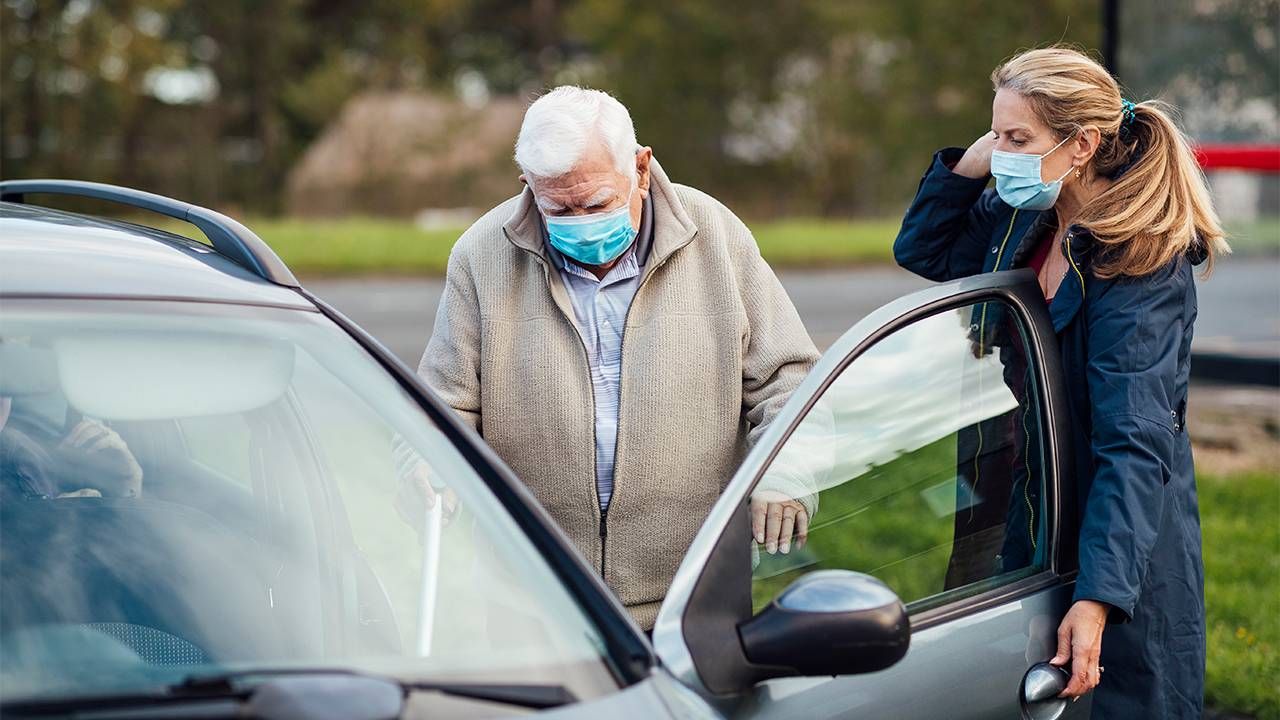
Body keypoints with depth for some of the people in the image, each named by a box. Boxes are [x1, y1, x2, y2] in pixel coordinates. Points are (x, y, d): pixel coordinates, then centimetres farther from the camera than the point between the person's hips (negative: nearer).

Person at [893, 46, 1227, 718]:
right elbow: (922, 251, 18)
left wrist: (1097, 598, -36)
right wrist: (965, 168, -2)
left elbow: (1135, 445, -27)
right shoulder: (1024, 220, 2)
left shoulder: (1141, 264, -21)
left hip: (1126, 555, -7)